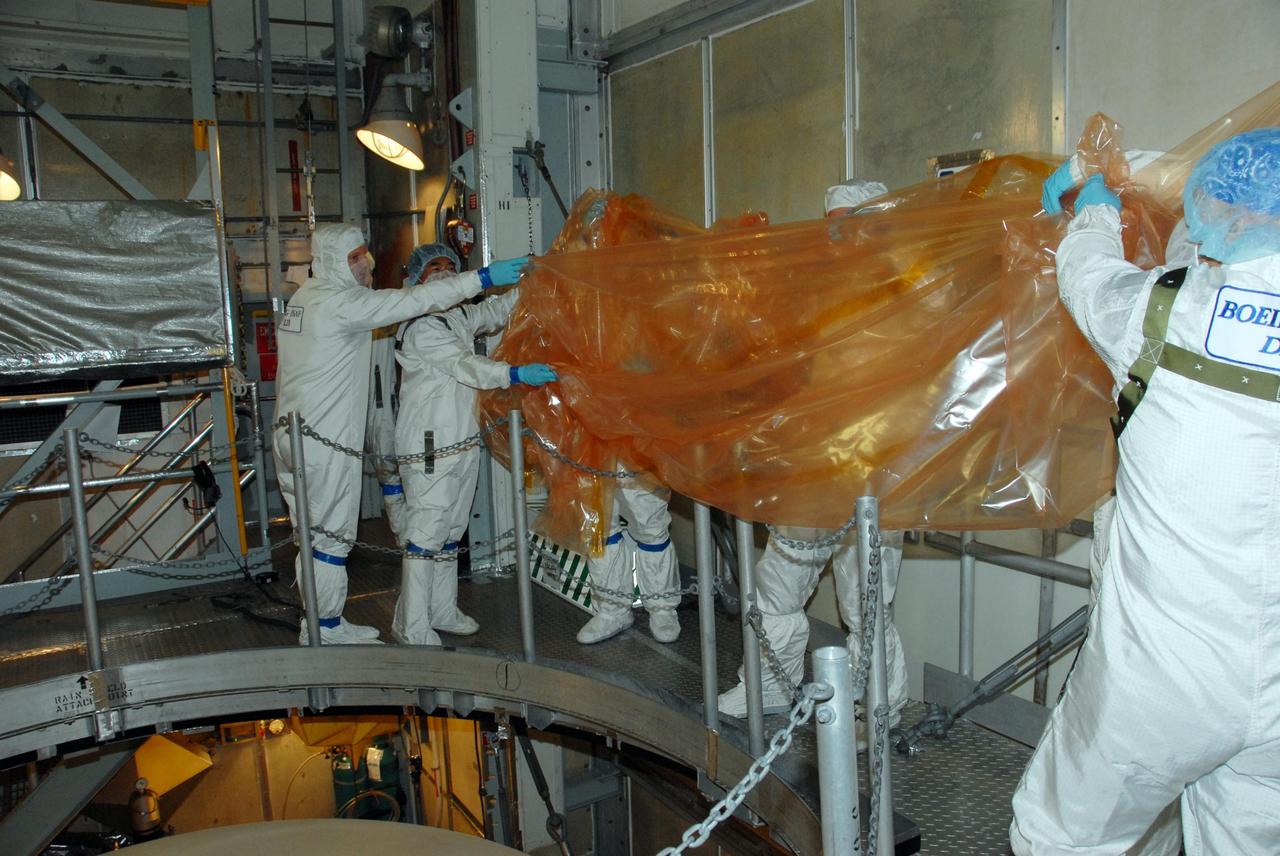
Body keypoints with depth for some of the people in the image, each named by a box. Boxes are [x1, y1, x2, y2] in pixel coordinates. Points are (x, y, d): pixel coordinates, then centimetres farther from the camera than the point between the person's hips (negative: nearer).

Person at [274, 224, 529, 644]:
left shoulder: (303, 299, 14)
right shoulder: (339, 302, -15)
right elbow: (415, 301, -22)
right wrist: (482, 277, -23)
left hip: (290, 436, 10)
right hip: (324, 443, -10)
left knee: (313, 539, 15)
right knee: (331, 539, 1)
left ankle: (322, 626, 26)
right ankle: (326, 630, 11)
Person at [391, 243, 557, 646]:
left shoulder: (459, 316, 15)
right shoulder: (420, 326, -13)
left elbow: (494, 312, 26)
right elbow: (466, 366, -23)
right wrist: (517, 374, -34)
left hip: (463, 441, 10)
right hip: (430, 447, -9)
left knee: (451, 531, 16)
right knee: (426, 534, -7)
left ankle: (442, 610, 27)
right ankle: (411, 628, 1)